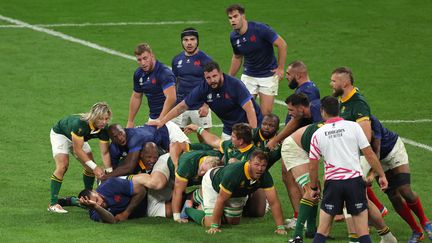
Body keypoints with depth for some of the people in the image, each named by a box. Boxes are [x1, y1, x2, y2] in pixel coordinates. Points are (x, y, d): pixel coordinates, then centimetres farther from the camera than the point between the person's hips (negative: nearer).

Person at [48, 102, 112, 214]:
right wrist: (95, 167, -37)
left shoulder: (104, 129, -24)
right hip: (60, 134, -6)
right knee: (62, 166, -22)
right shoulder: (80, 123, -42)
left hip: (78, 138, 6)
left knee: (90, 167, -1)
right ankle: (53, 204, -20)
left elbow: (105, 152, -19)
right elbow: (77, 150, -37)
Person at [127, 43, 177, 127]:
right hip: (152, 117, 7)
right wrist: (130, 122, 18)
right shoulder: (139, 74, 5)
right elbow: (136, 97, 19)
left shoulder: (164, 73, -19)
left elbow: (171, 98, -30)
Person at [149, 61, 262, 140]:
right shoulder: (203, 89, -10)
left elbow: (250, 109, -27)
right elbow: (182, 106, -1)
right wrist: (162, 121, -4)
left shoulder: (235, 84, -23)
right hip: (229, 129, 5)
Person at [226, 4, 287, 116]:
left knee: (266, 113, -7)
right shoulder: (234, 37, -4)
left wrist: (280, 68, -14)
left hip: (268, 75, -4)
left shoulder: (260, 29, -21)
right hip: (248, 76, 4)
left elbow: (282, 44, -16)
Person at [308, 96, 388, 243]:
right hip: (355, 180, -1)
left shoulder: (318, 134, 3)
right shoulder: (353, 126, 0)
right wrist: (381, 175, 10)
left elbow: (312, 166, 7)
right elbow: (369, 154, 0)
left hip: (332, 183, 1)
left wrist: (314, 188, 20)